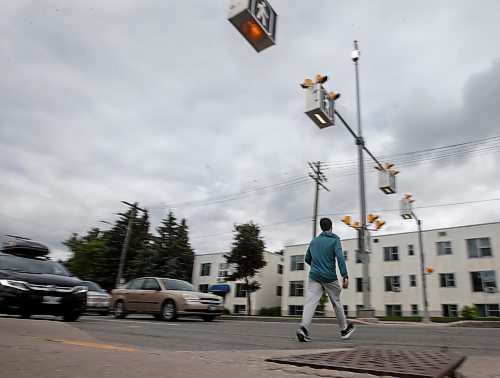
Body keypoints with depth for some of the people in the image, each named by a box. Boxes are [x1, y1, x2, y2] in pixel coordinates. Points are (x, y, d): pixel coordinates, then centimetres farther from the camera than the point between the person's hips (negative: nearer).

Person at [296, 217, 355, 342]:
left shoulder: (314, 241, 13)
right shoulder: (335, 240, -1)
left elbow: (307, 259, 19)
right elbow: (340, 258, -15)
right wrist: (345, 276, -19)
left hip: (314, 277, 3)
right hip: (330, 278, -3)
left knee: (311, 301, -8)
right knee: (337, 303, 14)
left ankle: (303, 327, -28)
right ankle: (344, 329, 30)